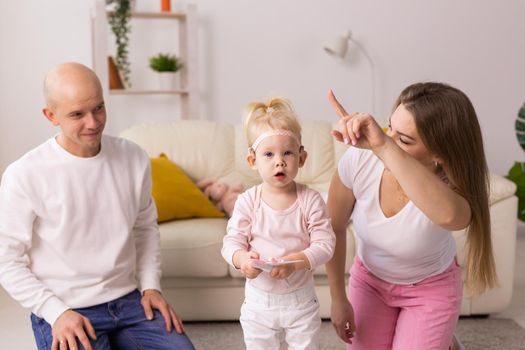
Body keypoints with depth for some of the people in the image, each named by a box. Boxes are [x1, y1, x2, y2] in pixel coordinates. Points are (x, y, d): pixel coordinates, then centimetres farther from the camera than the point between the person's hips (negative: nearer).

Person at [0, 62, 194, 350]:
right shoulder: (23, 176, -13)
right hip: (62, 313, -4)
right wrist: (57, 313, -15)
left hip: (128, 302, 4)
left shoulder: (133, 158, 1)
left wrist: (151, 285, 4)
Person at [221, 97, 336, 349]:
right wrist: (242, 259, -30)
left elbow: (325, 245, -15)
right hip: (259, 301, 1)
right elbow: (232, 242, -8)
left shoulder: (310, 200, -11)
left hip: (301, 300, -1)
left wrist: (294, 262, -30)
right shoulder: (247, 201, -9)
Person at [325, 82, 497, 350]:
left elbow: (448, 214, -63)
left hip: (430, 288, -2)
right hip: (369, 277, 2)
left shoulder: (452, 187, -35)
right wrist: (338, 298, -5)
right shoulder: (359, 160, -29)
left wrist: (383, 146, -70)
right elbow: (334, 228, -12)